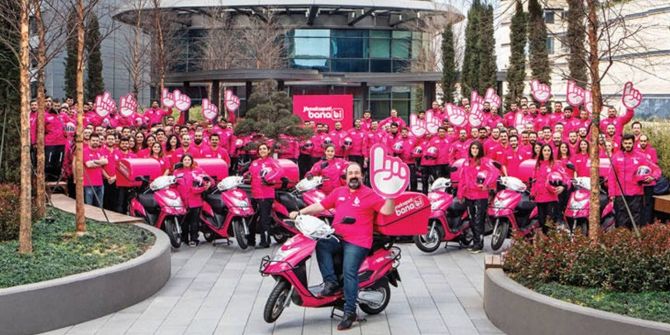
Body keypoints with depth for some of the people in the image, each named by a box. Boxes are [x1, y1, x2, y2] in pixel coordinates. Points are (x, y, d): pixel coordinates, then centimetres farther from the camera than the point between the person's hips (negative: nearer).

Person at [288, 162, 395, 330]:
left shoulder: (370, 194, 2)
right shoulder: (338, 192, 17)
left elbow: (387, 211, -5)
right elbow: (320, 206, 18)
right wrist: (300, 212, 9)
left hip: (357, 242, -5)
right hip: (337, 238, 5)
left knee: (349, 272, -19)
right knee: (320, 244, -25)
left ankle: (350, 312, -16)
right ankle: (331, 282, -19)